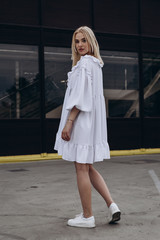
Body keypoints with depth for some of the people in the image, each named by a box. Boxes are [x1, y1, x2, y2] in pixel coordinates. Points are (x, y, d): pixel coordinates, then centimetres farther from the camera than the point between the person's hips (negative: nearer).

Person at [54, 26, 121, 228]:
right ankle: (112, 206, 11)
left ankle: (87, 217, 7)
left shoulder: (84, 63, -12)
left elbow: (81, 96, -19)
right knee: (88, 168, 15)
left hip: (82, 120, -10)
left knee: (81, 168, -2)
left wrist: (68, 122, -20)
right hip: (91, 121, 10)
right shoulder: (96, 64, 18)